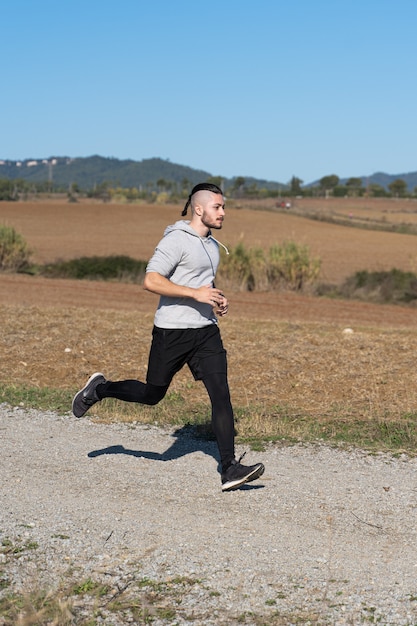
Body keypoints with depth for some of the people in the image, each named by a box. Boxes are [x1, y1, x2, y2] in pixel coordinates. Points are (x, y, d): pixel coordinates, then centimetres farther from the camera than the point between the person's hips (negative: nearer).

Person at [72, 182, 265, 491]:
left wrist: (217, 298, 10)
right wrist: (195, 293, -26)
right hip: (172, 331, -7)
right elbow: (151, 281, -22)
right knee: (152, 394, 8)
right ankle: (98, 389, 35)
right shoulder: (176, 240, -14)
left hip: (206, 330, 7)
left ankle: (230, 470, -11)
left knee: (221, 394, -8)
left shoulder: (212, 244, 14)